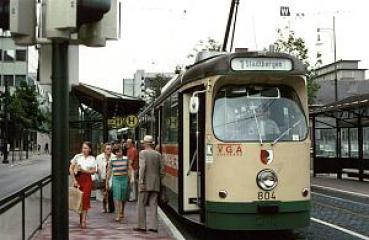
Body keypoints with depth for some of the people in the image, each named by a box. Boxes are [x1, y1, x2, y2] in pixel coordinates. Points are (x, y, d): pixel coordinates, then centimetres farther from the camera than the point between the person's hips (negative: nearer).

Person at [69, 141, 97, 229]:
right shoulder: (77, 157, 0)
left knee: (85, 199, -7)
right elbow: (71, 169, 0)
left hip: (87, 179, 0)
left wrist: (84, 170, -14)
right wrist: (74, 180, -6)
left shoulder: (92, 159, 3)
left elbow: (94, 171, 0)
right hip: (78, 178, 0)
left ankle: (83, 220, -8)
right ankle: (81, 218, 19)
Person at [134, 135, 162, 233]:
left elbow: (142, 167, -15)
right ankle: (154, 226, 3)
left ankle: (141, 226, 4)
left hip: (146, 183, -4)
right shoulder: (158, 154, 7)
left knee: (141, 204, 4)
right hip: (155, 184, 5)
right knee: (153, 204, 7)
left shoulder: (143, 153, -7)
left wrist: (141, 182, -16)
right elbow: (160, 169, 5)